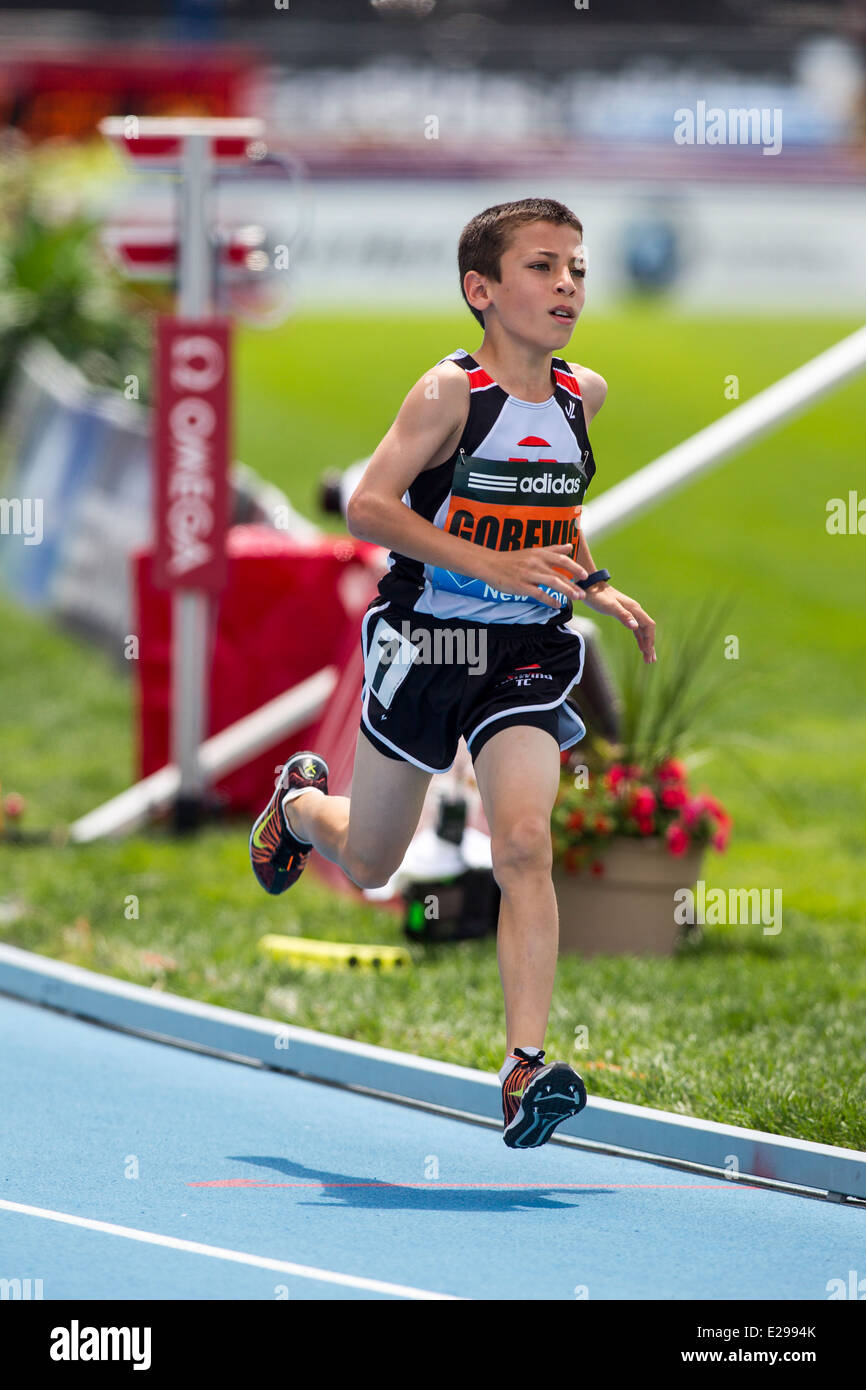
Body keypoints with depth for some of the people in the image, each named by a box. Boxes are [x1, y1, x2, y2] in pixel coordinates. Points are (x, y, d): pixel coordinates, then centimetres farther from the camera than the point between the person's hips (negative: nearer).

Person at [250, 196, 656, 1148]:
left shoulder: (583, 396, 2)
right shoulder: (452, 392, -16)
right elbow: (369, 506, -24)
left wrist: (593, 585, 10)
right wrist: (492, 566, -29)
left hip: (527, 651, 3)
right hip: (425, 640, -3)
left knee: (524, 845, -17)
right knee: (368, 864, 15)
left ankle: (526, 1067, -21)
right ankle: (300, 802, 52)